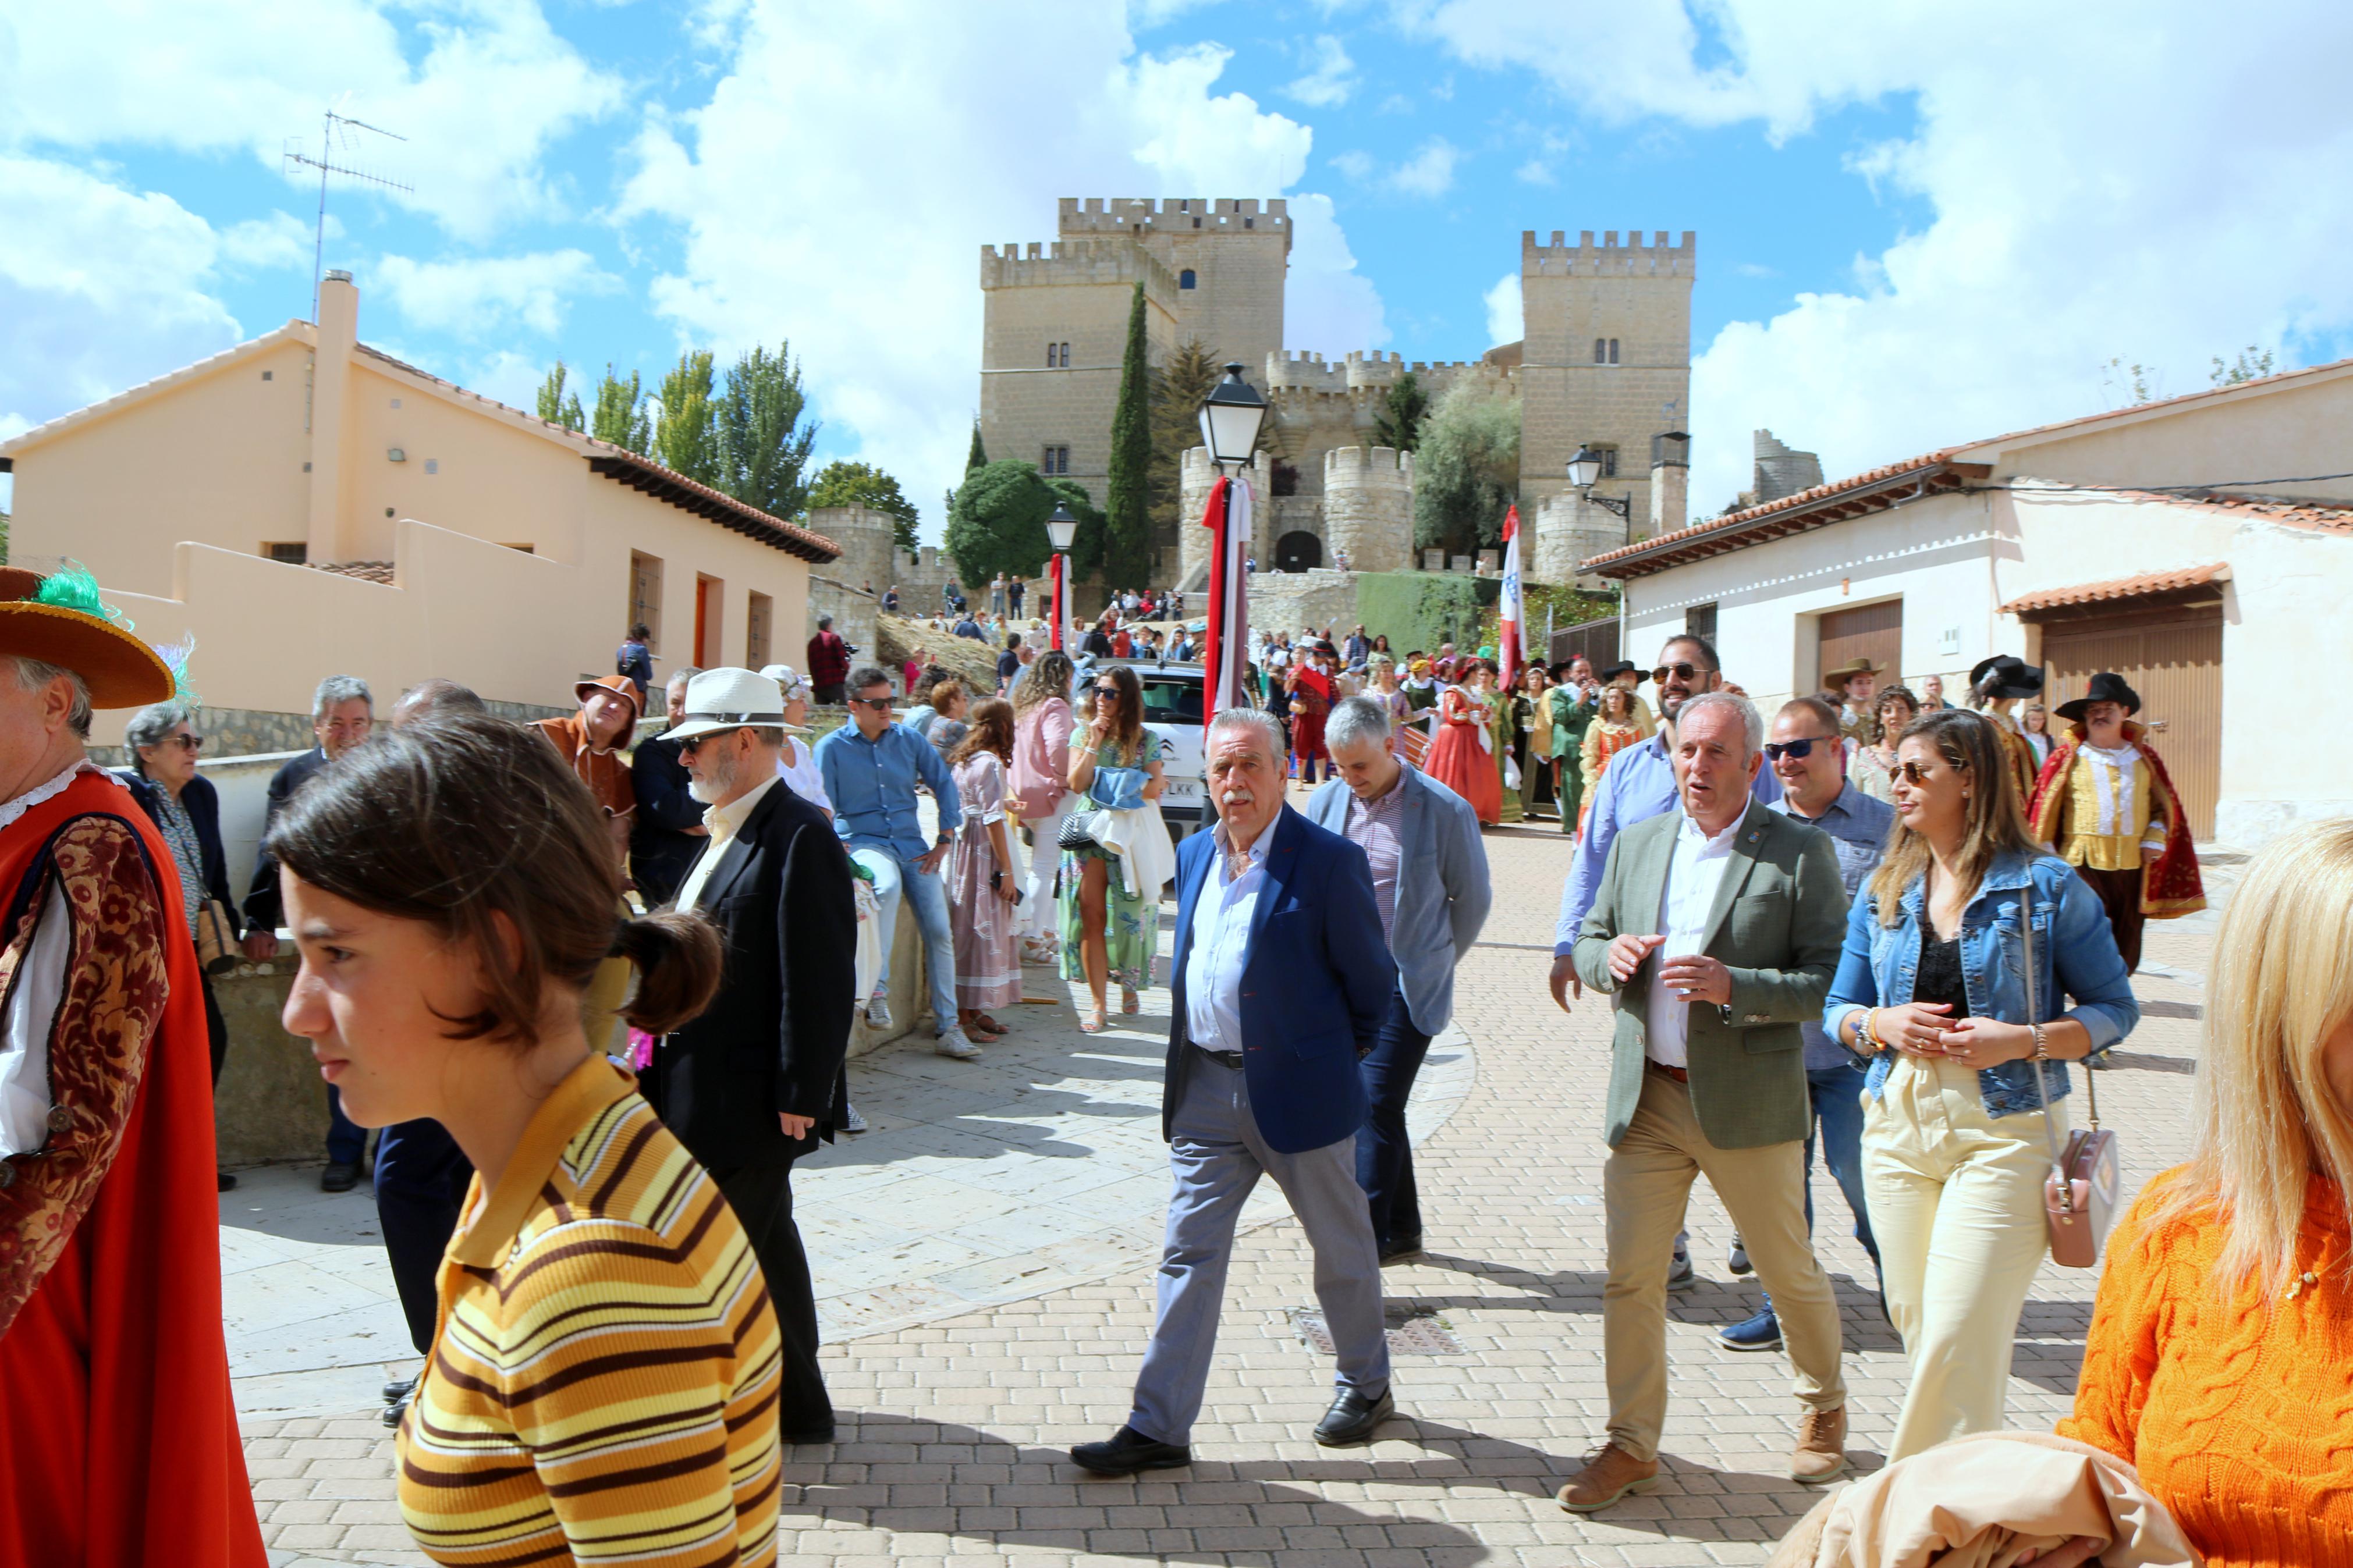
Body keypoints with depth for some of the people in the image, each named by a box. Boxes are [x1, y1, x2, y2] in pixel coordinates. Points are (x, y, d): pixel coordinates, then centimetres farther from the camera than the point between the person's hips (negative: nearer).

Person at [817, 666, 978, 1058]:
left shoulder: (909, 740, 9)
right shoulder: (832, 748, -1)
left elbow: (944, 784, 13)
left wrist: (944, 842, 6)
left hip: (911, 843, 4)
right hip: (863, 841, -4)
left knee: (939, 931, -6)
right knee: (888, 885, -39)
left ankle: (947, 1029, 2)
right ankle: (877, 990, -36)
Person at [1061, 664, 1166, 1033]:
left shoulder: (1146, 740, 2)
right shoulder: (1084, 734, 6)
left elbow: (1154, 790, -2)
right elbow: (1076, 784, -6)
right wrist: (1094, 743, -11)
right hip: (1089, 834, 1)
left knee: (1128, 917, 4)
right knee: (1091, 918, -4)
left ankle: (1129, 985, 29)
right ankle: (1098, 1005, 0)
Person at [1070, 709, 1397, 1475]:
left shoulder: (1330, 861, -13)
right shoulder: (1193, 855, 7)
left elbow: (1372, 979, -5)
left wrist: (1345, 1051, 5)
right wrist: (1188, 1060, 12)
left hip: (1300, 1090, -5)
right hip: (1207, 1089, 5)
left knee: (1342, 1248, 14)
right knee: (1188, 1253, 5)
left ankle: (1366, 1385, 36)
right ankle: (1159, 1426, 13)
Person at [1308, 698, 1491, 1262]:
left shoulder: (1446, 811, -8)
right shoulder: (1325, 801, 5)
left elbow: (1473, 900, 3)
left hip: (1405, 987, -5)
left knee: (1376, 1105, -12)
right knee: (1369, 1106, 11)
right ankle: (1402, 1228, 25)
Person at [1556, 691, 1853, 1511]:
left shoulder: (1801, 852, -7)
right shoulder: (1636, 842, 8)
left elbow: (1831, 981, -11)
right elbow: (1587, 943, 15)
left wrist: (1733, 986, -25)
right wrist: (1610, 957, -9)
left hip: (1749, 1102, -3)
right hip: (1645, 1097, 3)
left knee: (1790, 1272, 15)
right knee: (1630, 1276, 5)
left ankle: (1825, 1408, 41)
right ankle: (1632, 1443, 20)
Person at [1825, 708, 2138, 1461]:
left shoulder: (2046, 887, -5)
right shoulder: (1884, 891, 8)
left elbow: (2115, 1009, -1)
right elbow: (1838, 1009, 14)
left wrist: (2022, 1040, -17)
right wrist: (1882, 1024, -8)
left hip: (2005, 1135, -5)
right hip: (1898, 1125, 5)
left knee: (1957, 1339, -7)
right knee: (1916, 1328, 11)